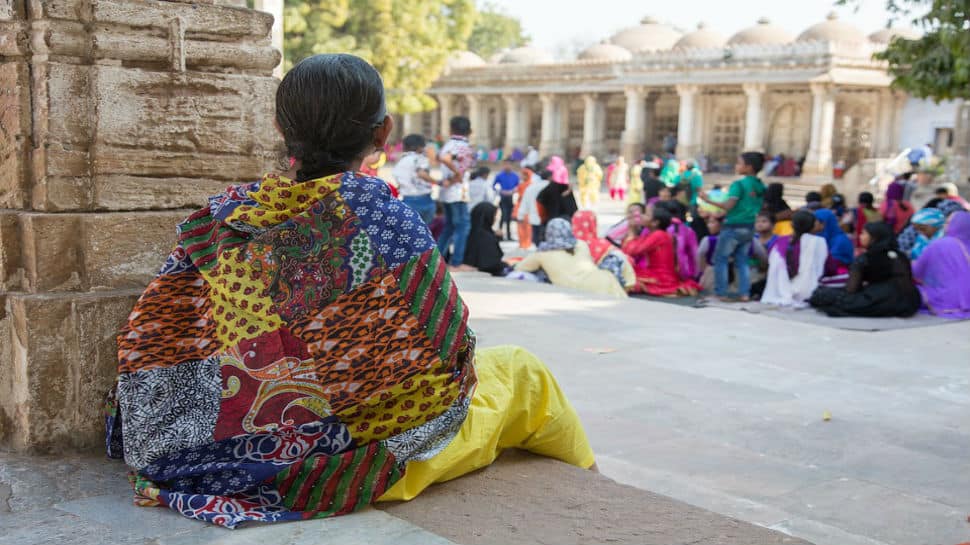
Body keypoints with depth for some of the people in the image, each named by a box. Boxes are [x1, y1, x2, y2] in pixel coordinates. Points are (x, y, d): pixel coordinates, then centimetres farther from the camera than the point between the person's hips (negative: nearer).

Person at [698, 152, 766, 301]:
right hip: (749, 228, 7)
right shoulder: (760, 187, 7)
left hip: (733, 227, -7)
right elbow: (760, 208, 14)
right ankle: (744, 293, 9)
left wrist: (709, 200, -18)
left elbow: (729, 206, -21)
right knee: (742, 261, 15)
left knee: (720, 259, 5)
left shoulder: (739, 184, -14)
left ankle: (721, 292, 4)